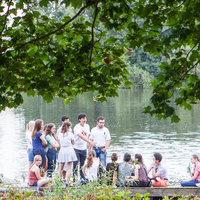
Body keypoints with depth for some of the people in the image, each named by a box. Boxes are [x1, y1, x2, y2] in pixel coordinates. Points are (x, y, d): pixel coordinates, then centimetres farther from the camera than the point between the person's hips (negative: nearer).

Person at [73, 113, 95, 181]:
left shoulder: (87, 126, 8)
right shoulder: (77, 127, -15)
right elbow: (81, 136, -29)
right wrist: (90, 142, -40)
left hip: (84, 148, 5)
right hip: (76, 148, -5)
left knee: (82, 165, 9)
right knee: (76, 164, -7)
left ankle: (83, 178, 17)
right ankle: (74, 179, -1)